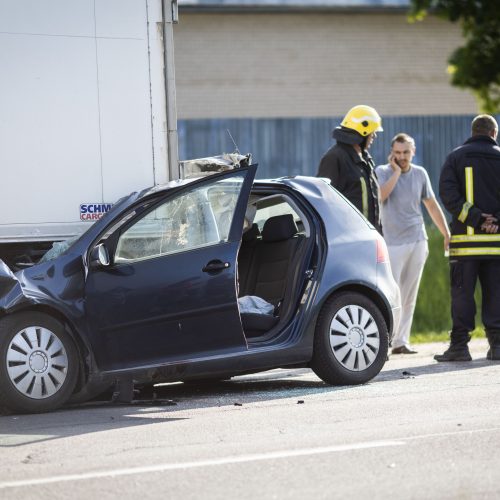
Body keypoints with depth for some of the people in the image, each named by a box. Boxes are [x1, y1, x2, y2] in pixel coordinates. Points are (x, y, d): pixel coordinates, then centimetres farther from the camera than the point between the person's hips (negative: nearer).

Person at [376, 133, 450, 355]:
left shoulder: (420, 174, 9)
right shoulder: (382, 172, -2)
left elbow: (432, 206, 16)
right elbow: (380, 196, -23)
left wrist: (447, 235, 13)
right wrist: (396, 171, -16)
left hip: (417, 241, 4)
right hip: (393, 243, -4)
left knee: (409, 296, 5)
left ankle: (400, 341, 8)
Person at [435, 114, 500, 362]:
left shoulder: (456, 157, 6)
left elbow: (448, 193, -8)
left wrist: (474, 217, -10)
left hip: (465, 238, -1)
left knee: (462, 293, 1)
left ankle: (459, 345, -3)